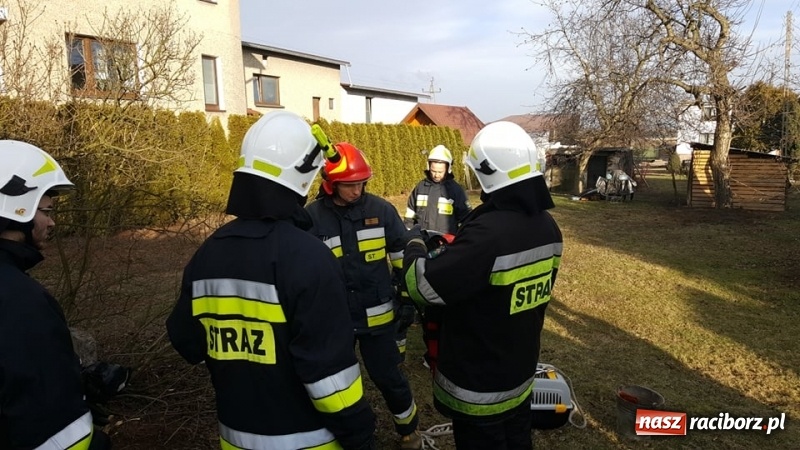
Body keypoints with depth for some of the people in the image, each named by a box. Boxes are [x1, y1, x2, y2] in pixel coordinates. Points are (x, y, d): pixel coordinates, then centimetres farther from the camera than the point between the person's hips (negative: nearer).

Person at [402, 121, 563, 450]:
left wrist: (415, 243, -8)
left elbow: (423, 286, -27)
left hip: (478, 387, -7)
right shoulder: (547, 225, -4)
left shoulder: (488, 232, -33)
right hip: (520, 374, 8)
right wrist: (458, 250, 11)